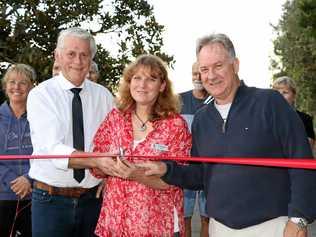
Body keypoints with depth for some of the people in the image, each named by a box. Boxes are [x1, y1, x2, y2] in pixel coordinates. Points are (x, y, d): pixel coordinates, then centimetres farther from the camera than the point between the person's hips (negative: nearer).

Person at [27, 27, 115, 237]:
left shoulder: (104, 96, 5)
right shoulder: (40, 95, -6)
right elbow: (54, 149, -18)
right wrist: (98, 161, -32)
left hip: (94, 198, 3)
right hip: (51, 198, -3)